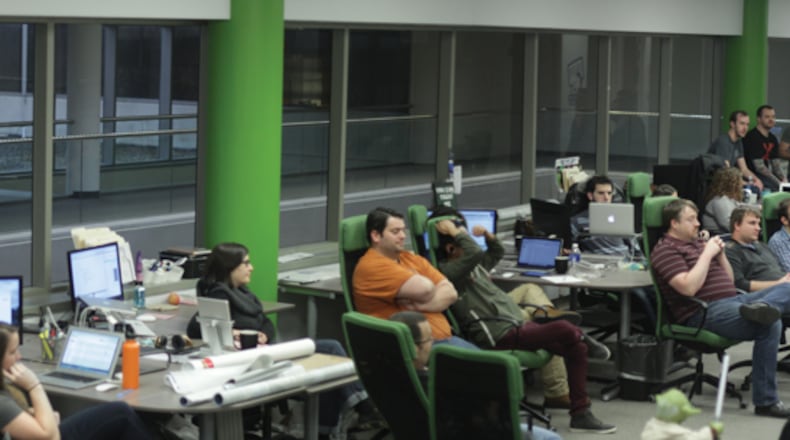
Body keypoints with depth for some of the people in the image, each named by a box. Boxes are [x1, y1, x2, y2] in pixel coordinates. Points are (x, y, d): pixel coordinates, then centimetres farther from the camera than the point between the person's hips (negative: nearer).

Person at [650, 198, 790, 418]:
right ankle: (765, 401, -27)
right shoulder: (666, 250, -2)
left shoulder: (698, 242, 25)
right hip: (704, 313, -9)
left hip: (733, 300, 9)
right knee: (768, 325, -30)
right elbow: (688, 287, -18)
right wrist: (707, 254, -10)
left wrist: (720, 253, 10)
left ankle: (761, 308, -39)